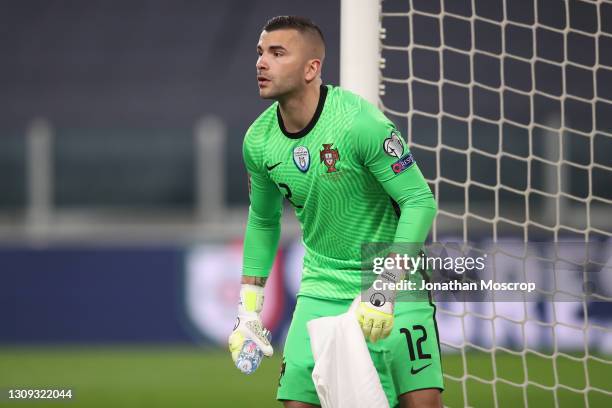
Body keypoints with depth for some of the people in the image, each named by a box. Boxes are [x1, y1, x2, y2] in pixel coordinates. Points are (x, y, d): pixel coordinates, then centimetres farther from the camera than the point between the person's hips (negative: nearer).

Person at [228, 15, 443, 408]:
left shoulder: (359, 122, -21)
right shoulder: (258, 140, -2)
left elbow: (420, 202, -20)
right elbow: (263, 221, 15)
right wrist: (249, 310, 11)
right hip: (322, 285, 5)